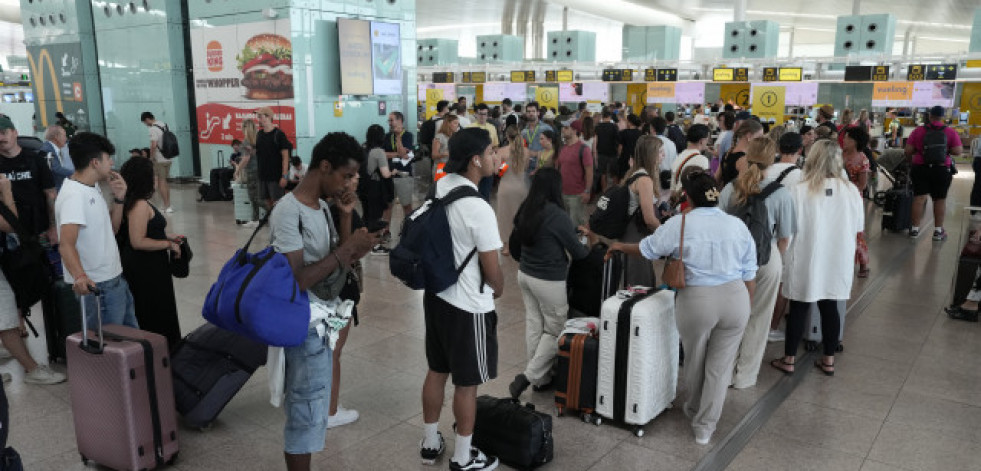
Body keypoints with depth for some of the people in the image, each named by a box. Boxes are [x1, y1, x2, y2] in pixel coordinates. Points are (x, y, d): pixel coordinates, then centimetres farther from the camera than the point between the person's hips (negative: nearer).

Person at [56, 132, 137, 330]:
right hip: (95, 286, -10)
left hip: (115, 279, 10)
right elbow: (66, 244, -30)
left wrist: (118, 198, 2)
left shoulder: (93, 188, 11)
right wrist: (79, 276, -47)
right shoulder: (73, 195, -19)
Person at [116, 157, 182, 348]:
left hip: (144, 266, 10)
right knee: (155, 313, -1)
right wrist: (168, 244, -16)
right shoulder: (140, 205, -21)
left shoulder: (132, 202, 9)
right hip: (146, 269, -10)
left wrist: (167, 237, 14)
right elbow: (138, 242, -25)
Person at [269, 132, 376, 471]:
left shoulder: (322, 205, 7)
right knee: (307, 412, 3)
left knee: (310, 408, 20)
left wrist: (346, 217, -4)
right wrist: (347, 249, -24)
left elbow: (339, 264, 8)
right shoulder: (288, 212, -20)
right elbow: (296, 281, -25)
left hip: (321, 321, 9)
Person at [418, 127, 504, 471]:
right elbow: (492, 270, -16)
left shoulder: (443, 185, -3)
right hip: (468, 306, -8)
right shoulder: (479, 210, -26)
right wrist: (499, 289, 3)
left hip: (436, 295, 8)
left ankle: (430, 442, 37)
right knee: (467, 384, 9)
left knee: (437, 371, 21)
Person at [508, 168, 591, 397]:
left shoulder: (524, 211, 0)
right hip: (549, 281, -7)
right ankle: (529, 376, 4)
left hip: (525, 274, 7)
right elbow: (578, 253, -12)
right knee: (555, 331, 8)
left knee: (533, 326, 13)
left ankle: (542, 379, 23)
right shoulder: (557, 216, -19)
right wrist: (593, 244, 11)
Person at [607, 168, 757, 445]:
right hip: (735, 299, 2)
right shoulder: (738, 226, 1)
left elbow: (646, 249, 6)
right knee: (720, 365, 12)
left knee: (694, 361, 20)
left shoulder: (680, 224, -8)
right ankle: (705, 426, 20)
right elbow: (750, 276, 5)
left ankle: (694, 411, 43)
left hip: (696, 302, -2)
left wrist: (620, 247, 24)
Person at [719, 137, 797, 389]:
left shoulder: (730, 189, -10)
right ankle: (745, 376, 24)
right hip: (766, 260, -2)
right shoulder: (780, 193, -14)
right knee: (758, 319, 13)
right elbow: (785, 237, -6)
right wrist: (777, 258, 13)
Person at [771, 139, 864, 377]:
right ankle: (829, 360, 25)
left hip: (806, 261, -3)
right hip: (838, 261, 3)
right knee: (829, 307, 15)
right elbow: (858, 227, 4)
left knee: (799, 309, 9)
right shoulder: (850, 190, -6)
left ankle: (789, 360, 18)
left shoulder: (799, 191, -16)